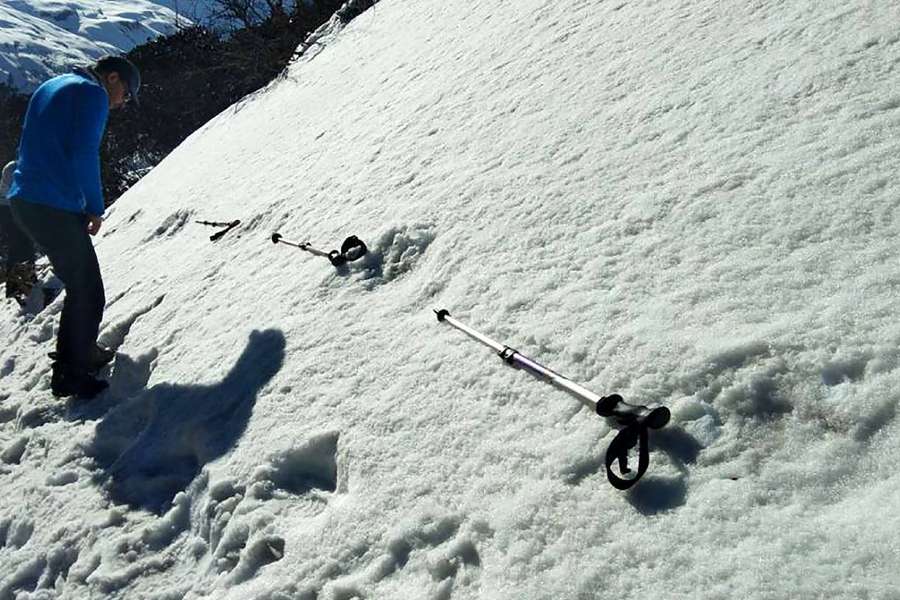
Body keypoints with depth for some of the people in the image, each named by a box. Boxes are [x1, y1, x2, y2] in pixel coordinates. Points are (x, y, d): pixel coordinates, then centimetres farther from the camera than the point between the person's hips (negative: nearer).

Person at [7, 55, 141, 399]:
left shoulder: (50, 87, 22)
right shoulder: (93, 94, -7)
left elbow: (40, 149, 22)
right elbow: (84, 155, -17)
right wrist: (96, 209, -6)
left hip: (24, 201, 10)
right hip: (56, 209, -10)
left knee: (80, 285, 22)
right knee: (88, 295, 0)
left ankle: (82, 353, 33)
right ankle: (70, 375, 10)